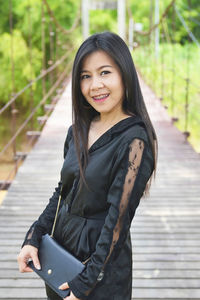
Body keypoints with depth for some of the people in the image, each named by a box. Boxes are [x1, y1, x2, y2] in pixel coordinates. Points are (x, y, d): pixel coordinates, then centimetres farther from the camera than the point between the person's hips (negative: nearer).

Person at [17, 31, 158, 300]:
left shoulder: (134, 140, -21)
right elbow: (62, 191, 9)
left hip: (103, 258, -6)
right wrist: (33, 238, 0)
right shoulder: (78, 130, 0)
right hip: (59, 245, 7)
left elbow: (119, 218, -21)